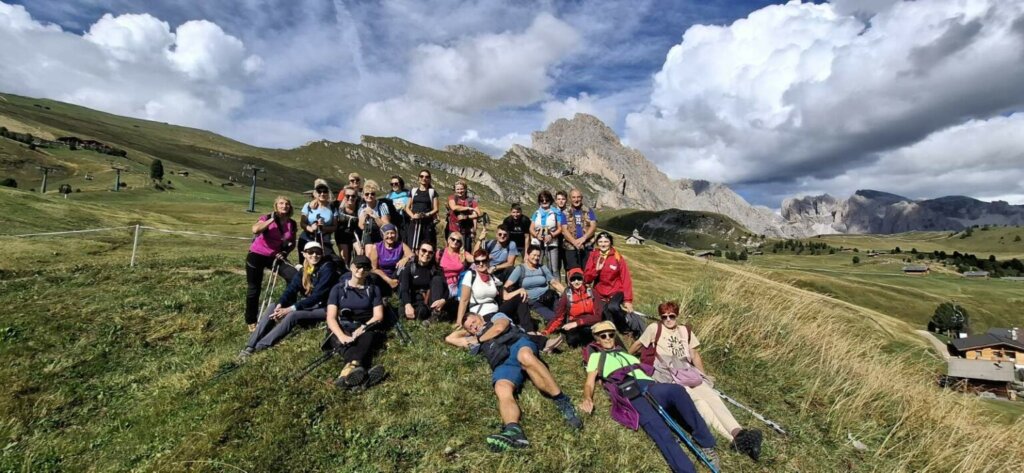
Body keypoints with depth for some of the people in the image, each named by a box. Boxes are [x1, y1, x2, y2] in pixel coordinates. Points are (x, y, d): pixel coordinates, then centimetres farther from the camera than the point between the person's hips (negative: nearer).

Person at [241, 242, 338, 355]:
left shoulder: (327, 268, -16)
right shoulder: (304, 269, 6)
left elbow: (317, 296, -23)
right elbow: (291, 288, -4)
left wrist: (291, 308, -25)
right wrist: (280, 305, -22)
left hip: (322, 309, -8)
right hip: (306, 305, 8)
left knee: (292, 315, -31)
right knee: (272, 308, -6)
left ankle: (259, 347, -27)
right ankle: (251, 345, -10)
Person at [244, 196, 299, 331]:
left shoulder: (292, 224, -1)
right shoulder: (267, 218, -12)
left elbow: (292, 243, 11)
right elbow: (255, 230, -33)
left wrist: (285, 252, -7)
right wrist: (272, 220, -27)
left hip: (275, 257, 3)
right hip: (257, 256, -3)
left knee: (295, 277, -16)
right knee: (254, 289, 6)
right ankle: (251, 322, 23)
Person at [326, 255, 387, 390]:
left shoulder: (373, 289, 14)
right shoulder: (338, 288, 9)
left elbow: (378, 316, 4)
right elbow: (331, 318, -2)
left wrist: (362, 328, -17)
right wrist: (342, 336, -22)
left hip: (367, 329, 1)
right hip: (343, 328, 0)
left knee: (367, 338, -35)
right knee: (349, 343, -35)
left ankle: (350, 368, -62)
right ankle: (361, 373, -62)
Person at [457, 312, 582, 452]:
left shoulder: (496, 317, 30)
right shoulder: (477, 343, 38)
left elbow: (500, 328, 8)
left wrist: (480, 338, 20)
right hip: (503, 364, 3)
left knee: (525, 356, -40)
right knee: (502, 390, -31)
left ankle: (562, 401, -37)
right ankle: (513, 431, -57)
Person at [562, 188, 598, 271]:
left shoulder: (589, 211, 12)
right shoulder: (565, 213, 9)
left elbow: (593, 226, 0)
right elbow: (564, 230, -1)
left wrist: (583, 238, -15)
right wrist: (574, 241, -16)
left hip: (587, 247, 1)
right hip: (570, 248, -1)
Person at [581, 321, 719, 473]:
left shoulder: (627, 354, 37)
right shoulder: (596, 356, 22)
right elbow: (590, 382, 11)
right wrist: (587, 398, -10)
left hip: (648, 385, 4)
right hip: (627, 390, -4)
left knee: (677, 390, -28)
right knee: (656, 426, -30)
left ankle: (706, 443, -19)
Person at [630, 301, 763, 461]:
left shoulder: (686, 330, 25)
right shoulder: (655, 328, 12)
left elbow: (694, 355, 26)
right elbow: (639, 343, 21)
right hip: (667, 374, -5)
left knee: (709, 394, -27)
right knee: (695, 397, -30)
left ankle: (737, 433, -45)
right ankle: (733, 437, -47)